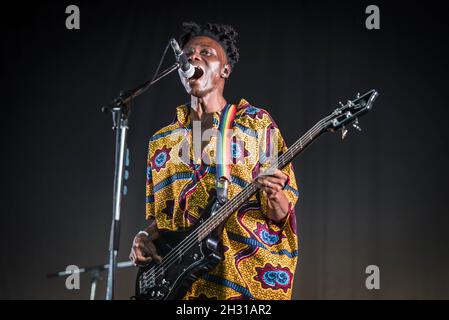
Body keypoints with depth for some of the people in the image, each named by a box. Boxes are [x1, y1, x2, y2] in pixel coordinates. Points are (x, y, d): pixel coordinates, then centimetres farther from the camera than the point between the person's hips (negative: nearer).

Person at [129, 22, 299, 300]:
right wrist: (144, 239, -1)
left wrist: (273, 195, -21)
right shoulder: (161, 141, 15)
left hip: (247, 277, -3)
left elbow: (282, 215, 0)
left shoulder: (257, 123, 4)